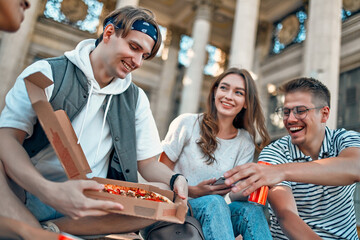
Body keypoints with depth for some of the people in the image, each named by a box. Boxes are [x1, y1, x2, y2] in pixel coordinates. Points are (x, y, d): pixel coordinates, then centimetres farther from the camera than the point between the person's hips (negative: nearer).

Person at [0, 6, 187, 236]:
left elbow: (148, 162, 11)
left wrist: (175, 181, -13)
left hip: (90, 210, 4)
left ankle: (48, 229, -21)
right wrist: (49, 191, -31)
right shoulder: (47, 73, 0)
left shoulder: (136, 99, 12)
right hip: (27, 197, -3)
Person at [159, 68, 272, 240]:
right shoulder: (187, 123, -5)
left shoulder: (245, 143, 6)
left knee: (252, 209, -28)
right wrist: (193, 191, -22)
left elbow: (236, 194, -1)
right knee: (214, 202, -34)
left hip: (215, 213, 3)